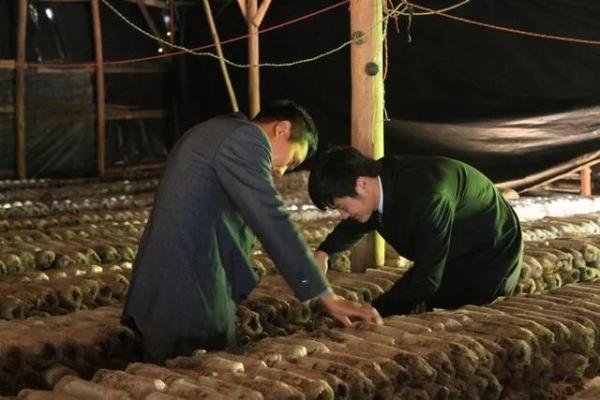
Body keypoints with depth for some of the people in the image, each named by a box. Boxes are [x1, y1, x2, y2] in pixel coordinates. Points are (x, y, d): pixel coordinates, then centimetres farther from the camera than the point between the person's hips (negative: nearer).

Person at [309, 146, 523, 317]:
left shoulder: (425, 196, -41)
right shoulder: (379, 179, -15)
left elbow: (426, 277, -38)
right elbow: (356, 223, 10)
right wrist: (324, 252, -7)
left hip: (487, 255, -8)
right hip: (453, 257, 8)